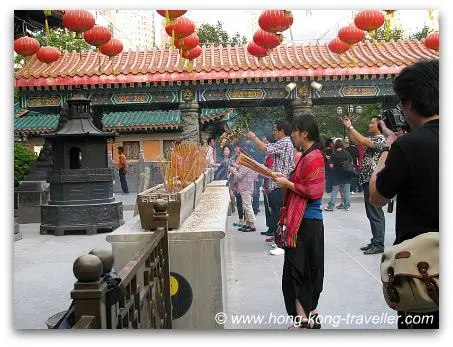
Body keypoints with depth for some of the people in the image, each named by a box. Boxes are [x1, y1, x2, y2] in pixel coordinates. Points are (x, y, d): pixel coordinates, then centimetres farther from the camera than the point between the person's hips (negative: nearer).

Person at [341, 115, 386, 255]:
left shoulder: (381, 139, -11)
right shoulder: (372, 139, 17)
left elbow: (362, 141, -25)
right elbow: (356, 140, 24)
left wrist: (350, 127, -17)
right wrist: (347, 127, 13)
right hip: (368, 180, 10)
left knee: (375, 214, -5)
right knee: (372, 213, 13)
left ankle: (378, 245, 1)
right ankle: (375, 242, 20)